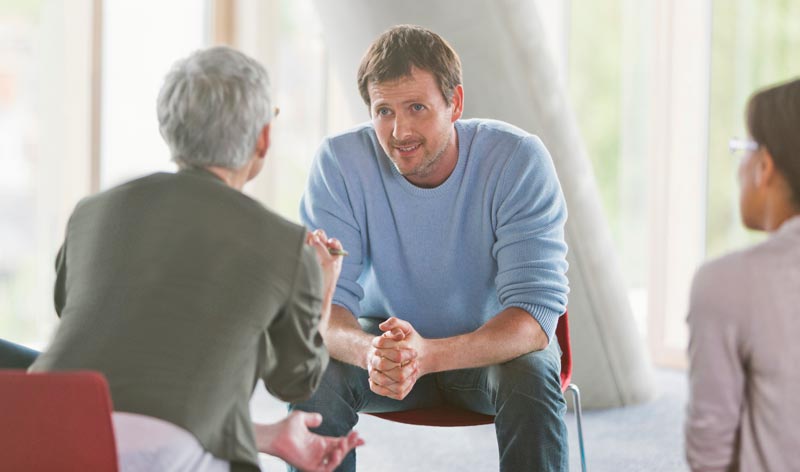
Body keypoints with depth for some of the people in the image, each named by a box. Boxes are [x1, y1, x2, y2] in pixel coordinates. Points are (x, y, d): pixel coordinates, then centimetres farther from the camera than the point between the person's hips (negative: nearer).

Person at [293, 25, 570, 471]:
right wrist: (368, 351, -48)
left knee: (531, 374, -34)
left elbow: (537, 310, -29)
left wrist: (429, 355, -48)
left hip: (494, 343, -1)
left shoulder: (520, 159, -23)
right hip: (387, 333, 2)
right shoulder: (339, 162, -18)